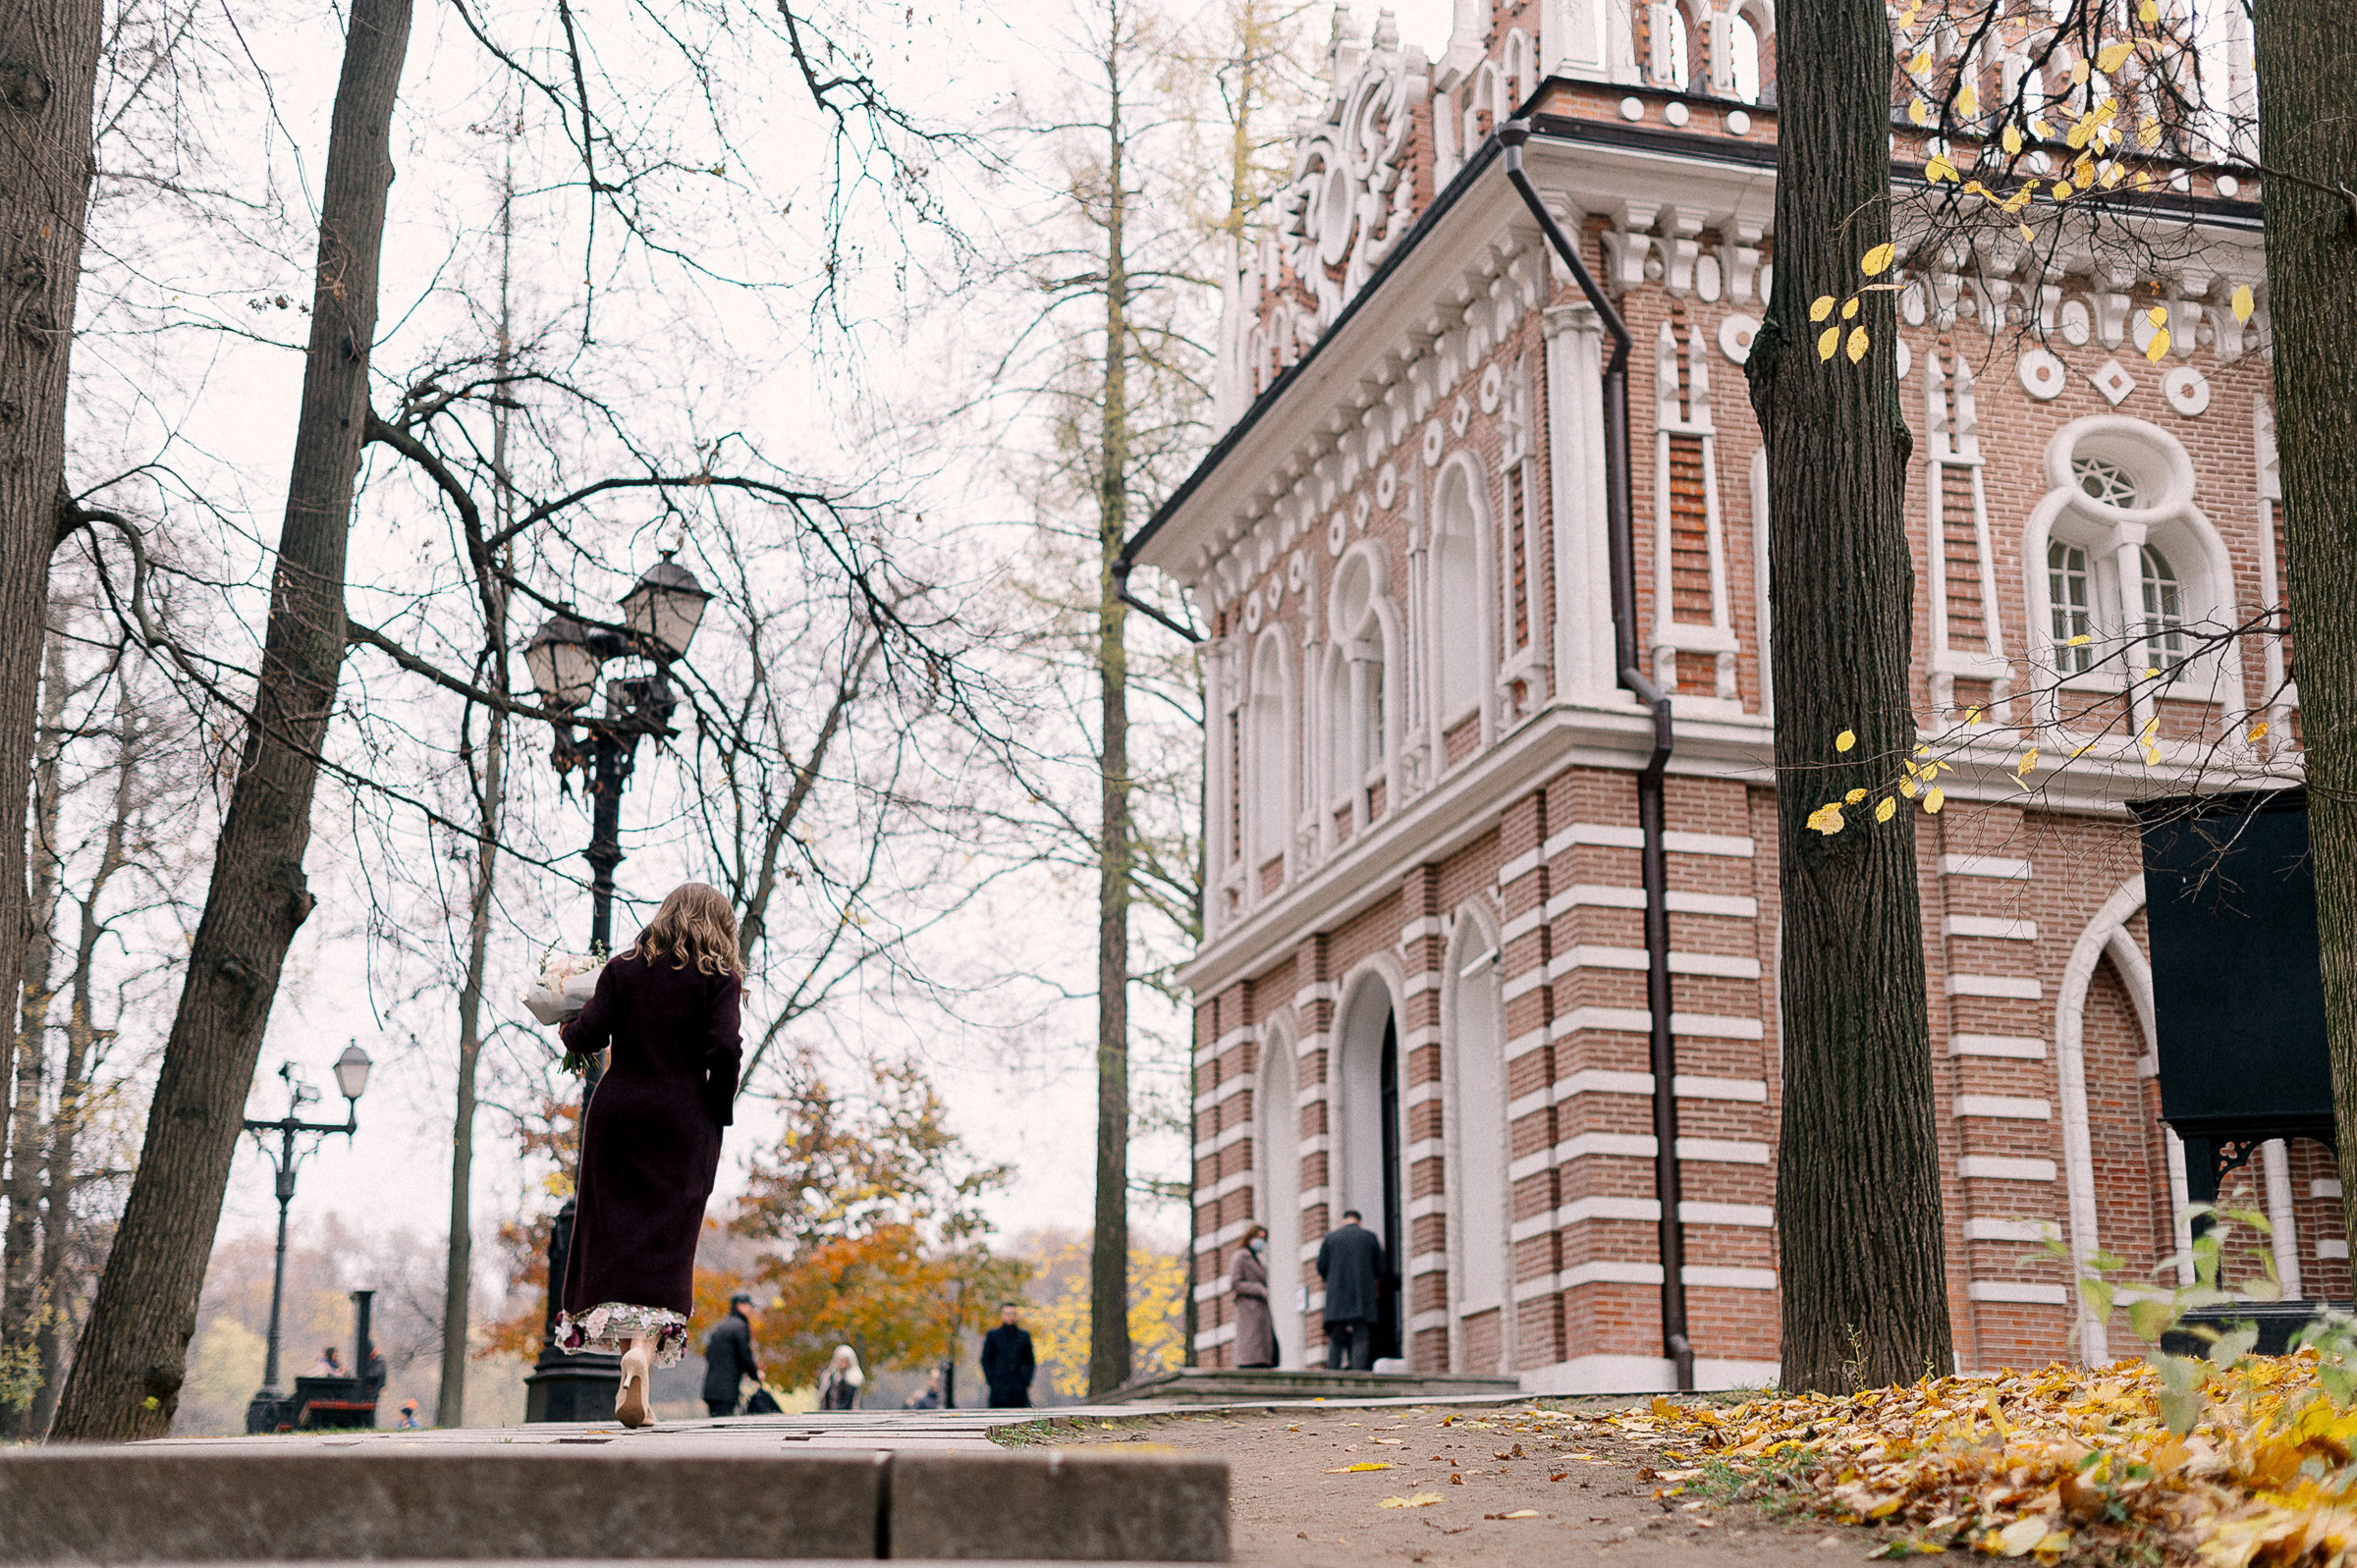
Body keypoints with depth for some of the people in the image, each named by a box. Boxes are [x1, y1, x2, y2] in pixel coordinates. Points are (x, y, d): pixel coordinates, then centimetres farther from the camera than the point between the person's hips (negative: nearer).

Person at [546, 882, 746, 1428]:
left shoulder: (623, 968, 7)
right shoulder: (720, 977, 1)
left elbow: (591, 1035, -3)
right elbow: (723, 1050, -10)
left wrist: (568, 1033, 19)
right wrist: (718, 1117, 0)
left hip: (618, 1107, 2)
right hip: (683, 1118, -2)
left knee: (613, 1233, 7)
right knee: (666, 1243, -3)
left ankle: (625, 1353, 3)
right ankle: (643, 1349, -23)